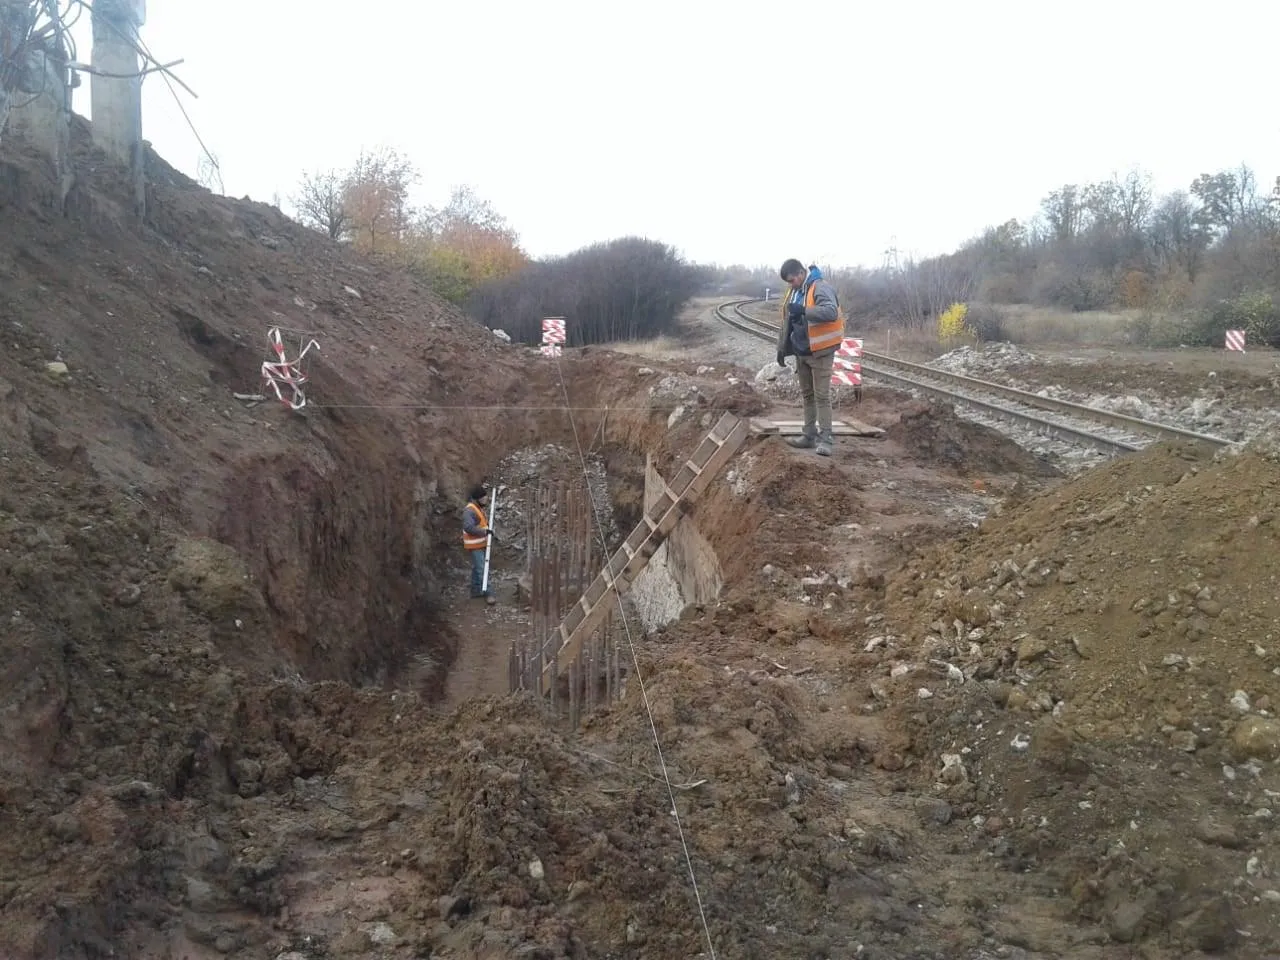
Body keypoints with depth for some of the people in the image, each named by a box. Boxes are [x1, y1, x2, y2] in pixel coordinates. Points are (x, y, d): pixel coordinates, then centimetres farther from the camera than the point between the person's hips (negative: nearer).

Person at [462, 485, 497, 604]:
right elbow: (468, 527, -34)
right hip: (474, 545, -10)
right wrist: (485, 532, -34)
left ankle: (476, 591, 28)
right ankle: (488, 594, -10)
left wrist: (490, 534, 13)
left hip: (480, 544, 10)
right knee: (481, 569, -10)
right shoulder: (469, 511, -22)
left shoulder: (478, 508, 11)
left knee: (477, 568, 18)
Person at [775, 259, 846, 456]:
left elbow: (831, 312, -32)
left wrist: (803, 310, -37)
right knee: (807, 394, 13)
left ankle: (825, 438, -4)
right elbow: (787, 322, 17)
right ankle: (810, 435, 20)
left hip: (820, 352, -8)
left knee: (822, 395, -7)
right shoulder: (793, 292, 9)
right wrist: (782, 348, 14)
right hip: (801, 352, 8)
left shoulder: (820, 287, -17)